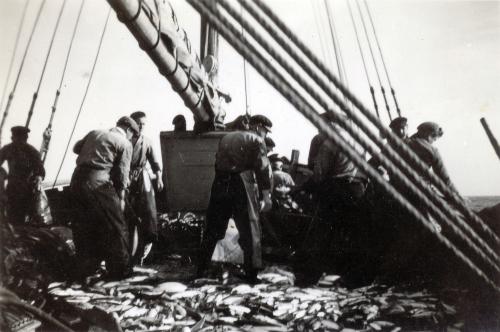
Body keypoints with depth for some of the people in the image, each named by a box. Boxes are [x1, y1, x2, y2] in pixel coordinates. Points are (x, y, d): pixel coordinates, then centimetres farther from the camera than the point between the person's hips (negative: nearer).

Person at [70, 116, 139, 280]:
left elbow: (76, 148, 27)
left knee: (83, 227, 17)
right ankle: (120, 270, 12)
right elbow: (122, 173, -2)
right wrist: (121, 197, 4)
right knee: (115, 227, 6)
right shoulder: (124, 143, 2)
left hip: (77, 180, 7)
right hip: (99, 184, -6)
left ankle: (83, 270, 26)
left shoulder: (94, 133, 17)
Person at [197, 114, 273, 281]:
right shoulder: (256, 141, 4)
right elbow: (263, 168, -8)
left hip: (219, 184, 6)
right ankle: (251, 272, 6)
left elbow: (219, 162, 20)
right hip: (241, 184, -5)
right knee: (249, 229, 4)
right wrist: (266, 195, -10)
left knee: (213, 228, 15)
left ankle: (200, 269, 22)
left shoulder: (227, 137, 23)